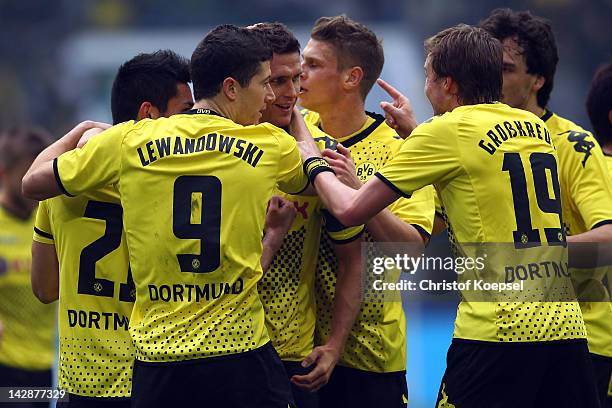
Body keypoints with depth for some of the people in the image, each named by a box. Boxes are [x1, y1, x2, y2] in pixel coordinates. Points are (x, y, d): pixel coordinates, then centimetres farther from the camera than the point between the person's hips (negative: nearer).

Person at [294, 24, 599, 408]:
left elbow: (350, 210, -1)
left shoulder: (445, 131, -4)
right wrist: (414, 133, 35)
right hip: (568, 326, 6)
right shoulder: (537, 127, 14)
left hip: (497, 330, -6)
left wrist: (314, 162, 18)